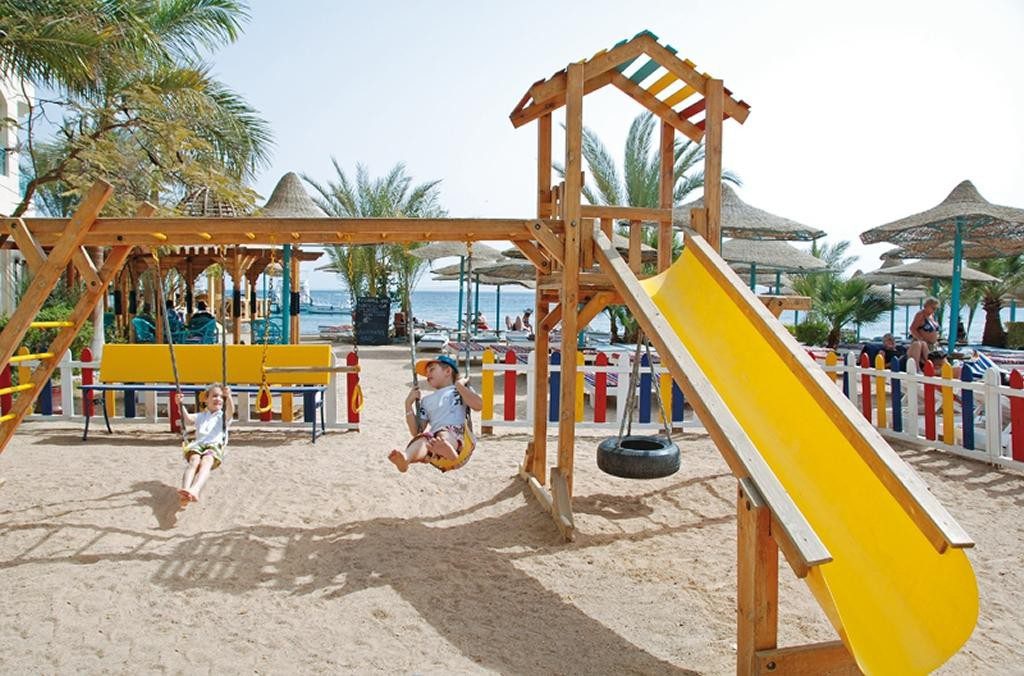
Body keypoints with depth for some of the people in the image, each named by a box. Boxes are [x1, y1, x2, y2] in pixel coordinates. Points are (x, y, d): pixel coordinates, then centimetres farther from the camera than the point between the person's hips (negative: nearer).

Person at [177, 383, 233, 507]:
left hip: (215, 445, -2)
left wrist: (228, 397, -22)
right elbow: (187, 419, 11)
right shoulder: (200, 416, 32)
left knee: (206, 462, -35)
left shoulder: (224, 416, 23)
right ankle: (184, 492, -54)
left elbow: (231, 411, -1)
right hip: (198, 444, 3)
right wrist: (181, 405, -5)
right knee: (194, 461, -32)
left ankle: (194, 490, -62)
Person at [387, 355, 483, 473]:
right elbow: (416, 432, 23)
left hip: (456, 434, -3)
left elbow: (478, 405, 1)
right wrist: (409, 403, 18)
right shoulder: (426, 401, 34)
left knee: (444, 434, -39)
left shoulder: (462, 390, 23)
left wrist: (459, 385, 5)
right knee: (421, 439, -33)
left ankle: (448, 450, -74)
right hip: (434, 438, 3)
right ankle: (405, 458, -65)